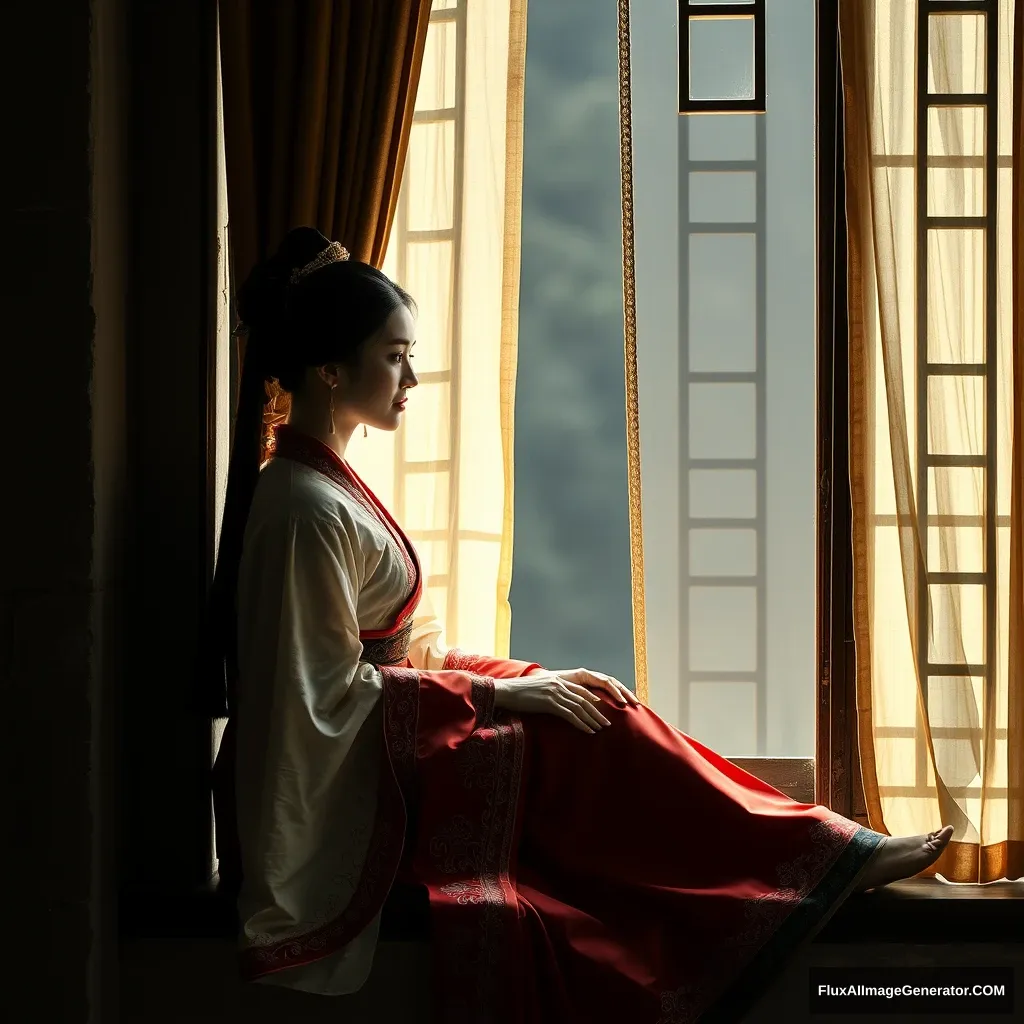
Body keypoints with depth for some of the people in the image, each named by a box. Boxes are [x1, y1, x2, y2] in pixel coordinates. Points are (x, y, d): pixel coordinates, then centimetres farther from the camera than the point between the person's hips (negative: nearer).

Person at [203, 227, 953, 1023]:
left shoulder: (324, 482, 11)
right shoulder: (307, 510, -20)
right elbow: (337, 691, -20)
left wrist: (520, 679, 4)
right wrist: (498, 691, -15)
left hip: (383, 760, 9)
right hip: (359, 788, -9)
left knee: (597, 710, 0)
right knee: (601, 731, -11)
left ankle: (833, 851, 0)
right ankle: (829, 855, 0)